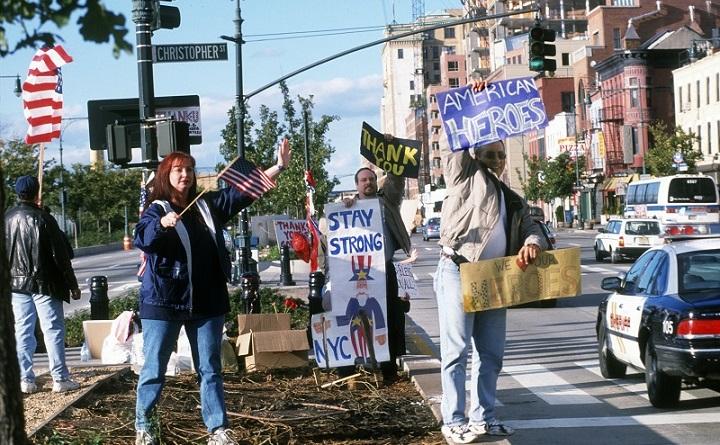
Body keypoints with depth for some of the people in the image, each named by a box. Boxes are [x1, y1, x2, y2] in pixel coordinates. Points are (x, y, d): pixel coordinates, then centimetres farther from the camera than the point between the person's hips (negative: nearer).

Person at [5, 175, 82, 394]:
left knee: (22, 331, 9)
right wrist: (73, 285, -5)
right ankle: (60, 378, 1)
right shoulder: (43, 219, -13)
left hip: (16, 284, 5)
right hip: (44, 284, -5)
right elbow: (60, 256, -11)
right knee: (53, 329, 1)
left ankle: (25, 379, 10)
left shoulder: (7, 219, 3)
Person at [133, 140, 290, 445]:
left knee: (210, 370, 7)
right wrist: (162, 224, -44)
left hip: (207, 302, 5)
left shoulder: (208, 204, 10)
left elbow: (246, 190, 10)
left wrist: (279, 167, 1)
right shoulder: (157, 209, -5)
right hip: (164, 302, -5)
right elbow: (142, 238, -23)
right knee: (154, 369, 1)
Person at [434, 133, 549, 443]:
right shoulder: (465, 176, 6)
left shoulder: (513, 201, 22)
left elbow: (532, 228, 14)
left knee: (491, 353, 9)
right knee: (456, 351, -6)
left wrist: (532, 243, -9)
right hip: (458, 273, -6)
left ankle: (482, 417, 18)